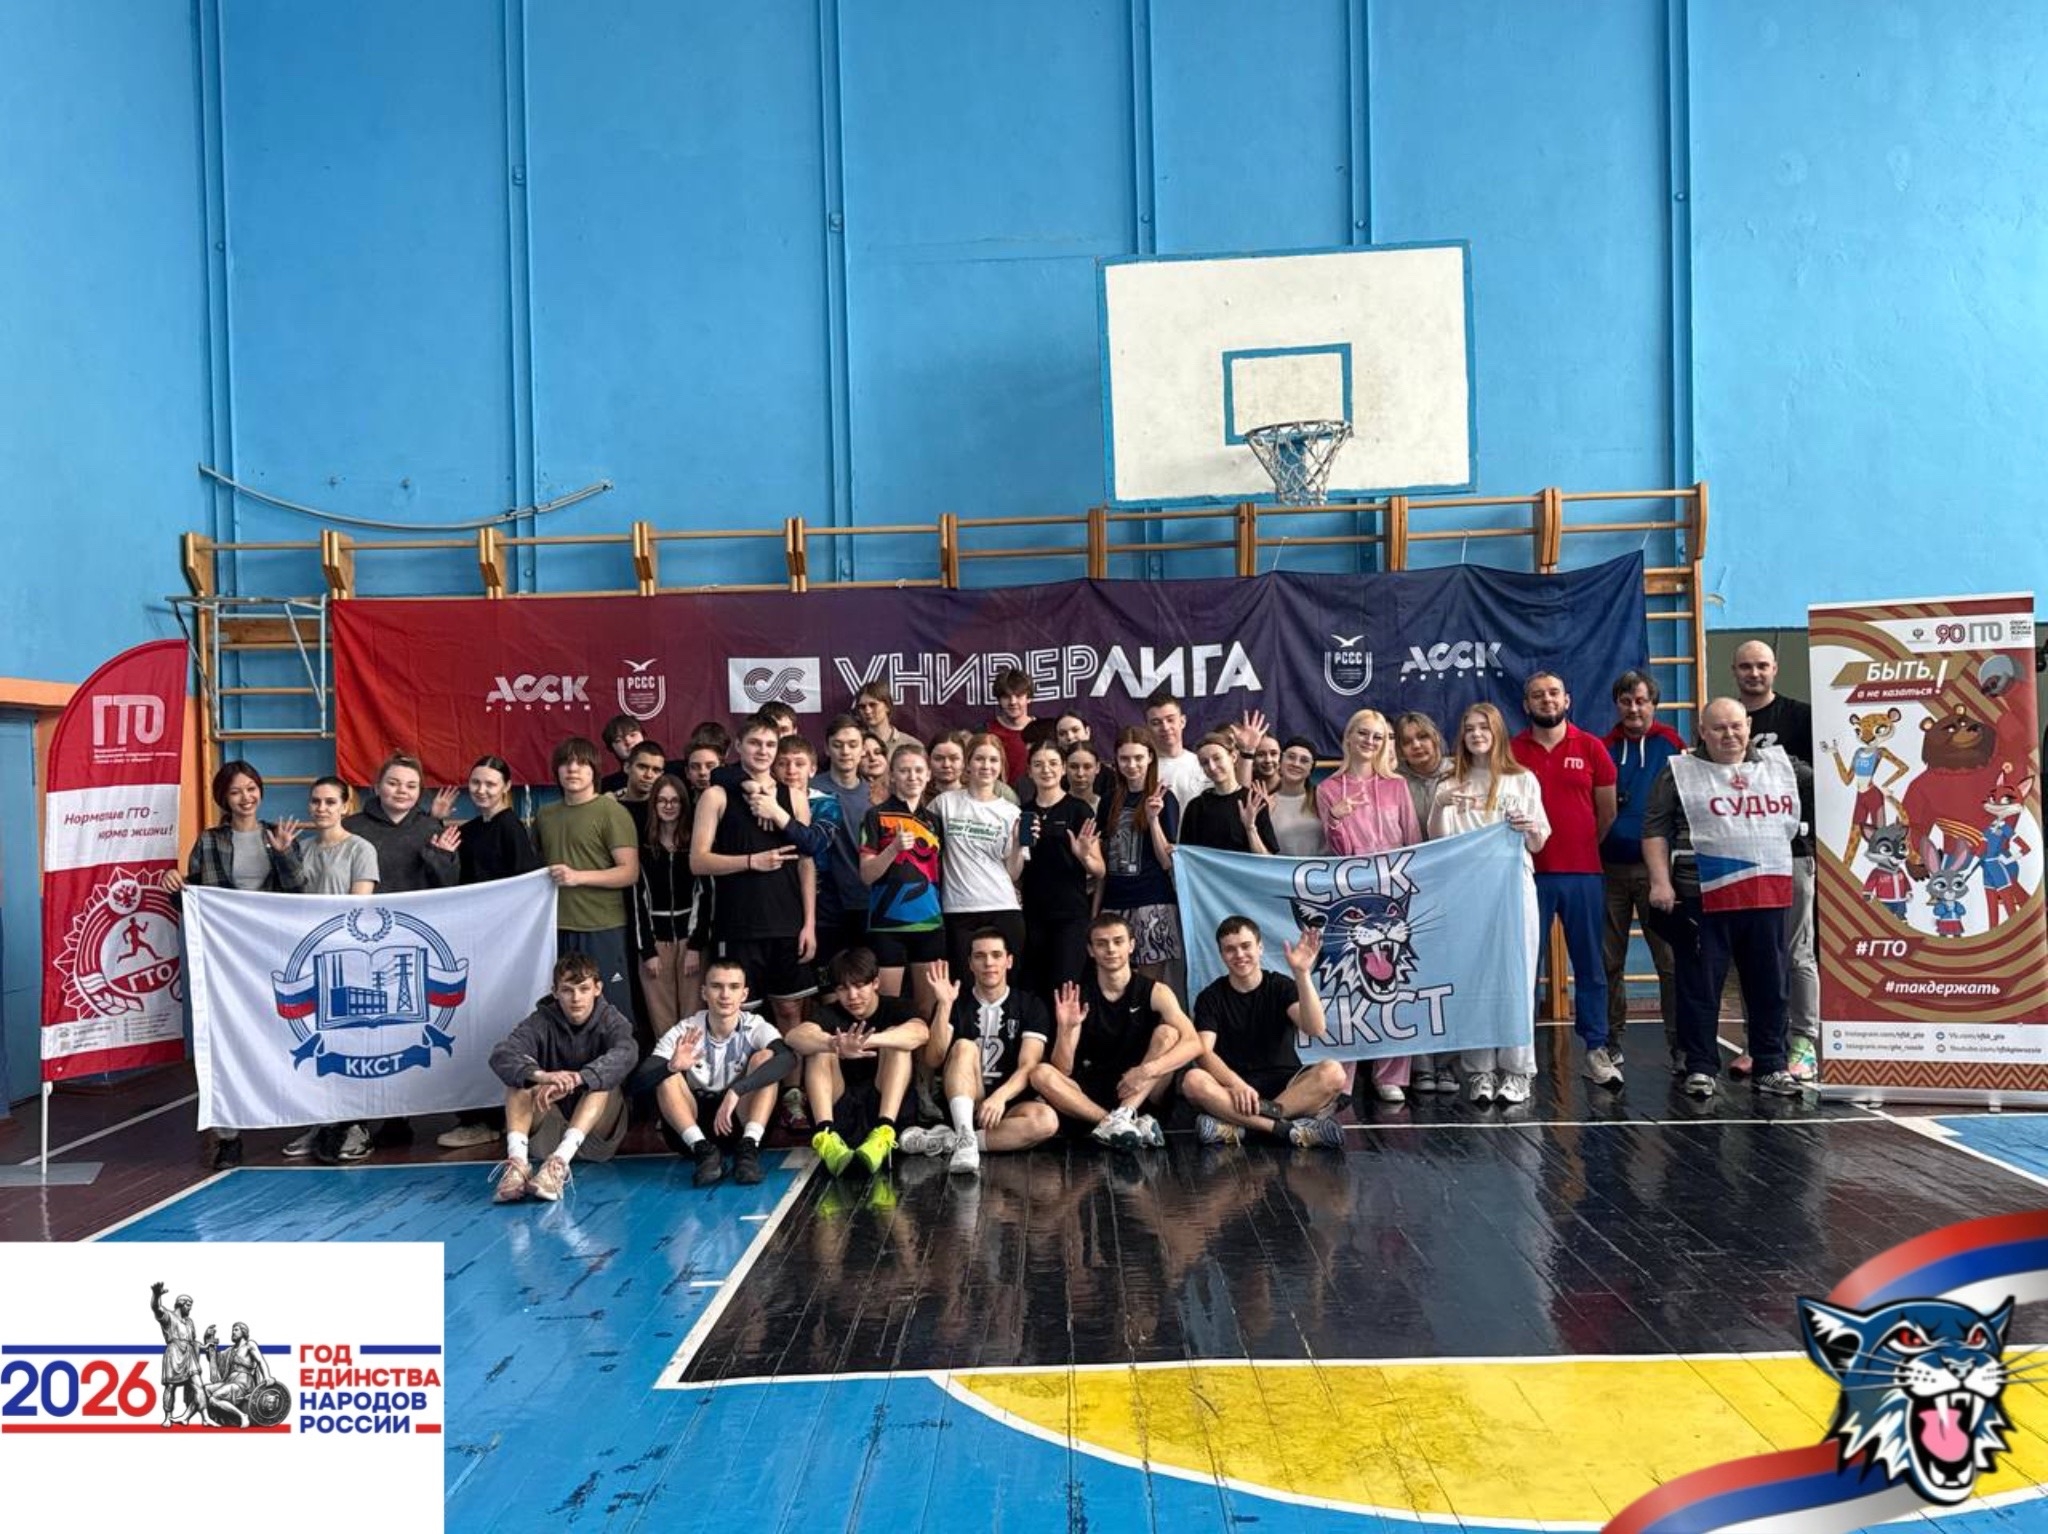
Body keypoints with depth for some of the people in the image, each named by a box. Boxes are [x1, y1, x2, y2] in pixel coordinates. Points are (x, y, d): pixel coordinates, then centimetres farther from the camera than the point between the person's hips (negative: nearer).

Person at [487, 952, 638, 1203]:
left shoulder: (610, 1020, -6)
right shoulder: (542, 1021, -4)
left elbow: (626, 1054, -31)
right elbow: (501, 1055, -24)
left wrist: (575, 1079, -49)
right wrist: (541, 1076, -46)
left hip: (598, 1128, -1)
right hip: (550, 1126, 1)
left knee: (602, 1077, -27)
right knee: (520, 1074, -20)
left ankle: (560, 1160, -46)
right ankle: (517, 1160, -41)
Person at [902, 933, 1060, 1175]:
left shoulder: (1031, 1007, 4)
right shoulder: (955, 1003, 6)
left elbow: (1028, 1067, -8)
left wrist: (1000, 1096, -28)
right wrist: (944, 1005, -19)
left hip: (1009, 1103, 0)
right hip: (962, 1105, 0)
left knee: (1047, 1120, -33)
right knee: (964, 1047, -28)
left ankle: (948, 1141, -31)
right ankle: (966, 1140, -43)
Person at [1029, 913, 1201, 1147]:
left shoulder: (1155, 992, -3)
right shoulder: (1078, 997, -2)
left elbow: (1193, 1043, -18)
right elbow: (1063, 1070, -8)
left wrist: (1148, 1070, -32)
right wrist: (1066, 1029, -27)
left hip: (1144, 1097, -1)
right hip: (1092, 1097, 1)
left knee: (1167, 1033, -21)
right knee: (1041, 1074, -26)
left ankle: (1123, 1116, -30)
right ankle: (1136, 1125, -33)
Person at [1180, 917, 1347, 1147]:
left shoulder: (1282, 986, 4)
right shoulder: (1210, 997, 3)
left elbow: (1315, 1029, -15)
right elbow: (1203, 1052, -12)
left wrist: (1303, 974, -26)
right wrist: (1236, 1084, -30)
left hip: (1284, 1085, 1)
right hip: (1233, 1087, -1)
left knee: (1332, 1072, -28)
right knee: (1193, 1081, -32)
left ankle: (1237, 1126, -33)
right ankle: (1290, 1130, -36)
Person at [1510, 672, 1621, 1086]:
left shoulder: (1591, 748, 4)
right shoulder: (1512, 752, 2)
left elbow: (1607, 811, 11)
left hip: (1583, 873, 1)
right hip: (1530, 874, -1)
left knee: (1590, 965, 6)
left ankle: (1597, 1049, 14)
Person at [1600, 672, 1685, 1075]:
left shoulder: (1671, 746, 3)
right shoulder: (1604, 749, 9)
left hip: (1657, 867, -2)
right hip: (1610, 869, 2)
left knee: (1671, 961, -3)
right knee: (1610, 961, 8)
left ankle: (1679, 1045, 4)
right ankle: (1609, 1041, 16)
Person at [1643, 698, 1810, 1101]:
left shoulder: (1780, 765, 13)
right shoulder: (1680, 771, 3)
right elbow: (1655, 830, -1)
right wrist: (1660, 880, -10)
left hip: (1767, 896, 3)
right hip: (1703, 898, -3)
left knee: (1770, 985, 9)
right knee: (1700, 986, 1)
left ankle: (1771, 1067, 20)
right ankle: (1700, 1068, 10)